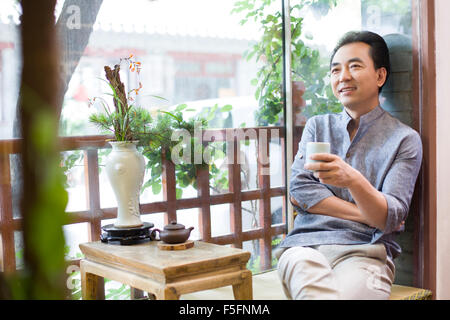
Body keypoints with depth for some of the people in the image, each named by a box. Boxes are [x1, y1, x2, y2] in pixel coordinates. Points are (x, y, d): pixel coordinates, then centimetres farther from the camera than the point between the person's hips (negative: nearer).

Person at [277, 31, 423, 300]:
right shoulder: (318, 126, 19)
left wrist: (353, 180, -25)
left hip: (366, 251, -1)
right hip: (306, 244, 2)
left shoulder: (405, 139, 7)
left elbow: (390, 219, -5)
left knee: (347, 291, -35)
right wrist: (366, 215, -4)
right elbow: (299, 190, 5)